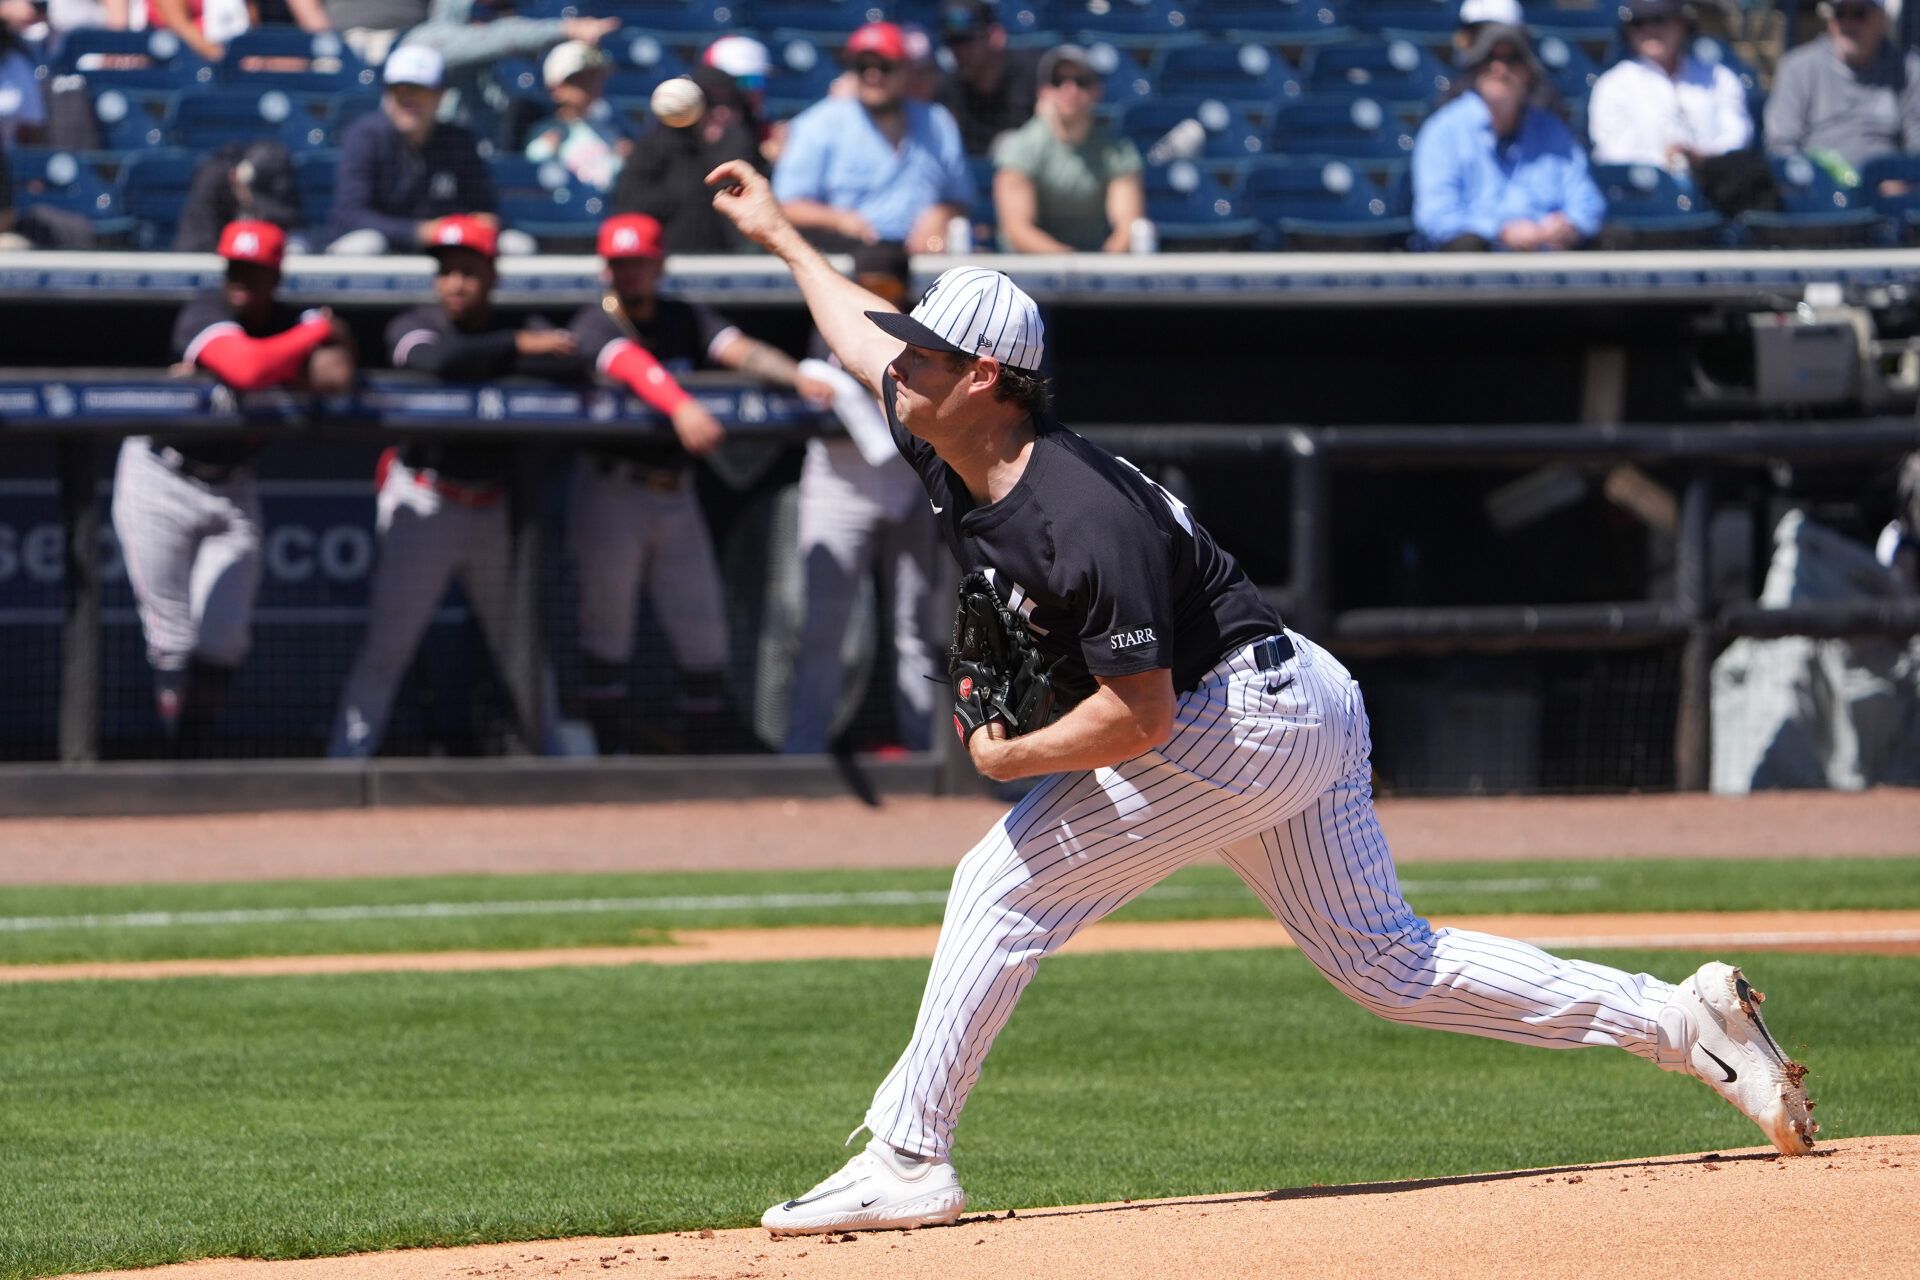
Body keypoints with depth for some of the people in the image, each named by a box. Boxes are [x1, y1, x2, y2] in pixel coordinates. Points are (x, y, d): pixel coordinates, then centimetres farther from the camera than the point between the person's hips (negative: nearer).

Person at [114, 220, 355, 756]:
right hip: (161, 483, -4)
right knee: (173, 641, -7)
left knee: (222, 642, -4)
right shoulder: (205, 313, -19)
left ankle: (195, 757, 11)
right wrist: (320, 329, -24)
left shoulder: (290, 324, -2)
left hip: (232, 490, 4)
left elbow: (337, 377, -23)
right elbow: (248, 369, -39)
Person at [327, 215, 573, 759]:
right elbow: (438, 361, -26)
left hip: (495, 507, 4)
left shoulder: (523, 328, 5)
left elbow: (565, 362, -16)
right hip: (424, 505, -4)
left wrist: (481, 365, -21)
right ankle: (344, 763, -4)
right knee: (386, 647, -6)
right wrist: (517, 347, -24)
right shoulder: (412, 327, -3)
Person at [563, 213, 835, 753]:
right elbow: (632, 364, -29)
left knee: (702, 623, 6)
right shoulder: (594, 325, -9)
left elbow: (738, 349, -10)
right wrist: (680, 405, -50)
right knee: (607, 619, -2)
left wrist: (797, 376, -30)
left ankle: (712, 740, 15)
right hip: (611, 490, -5)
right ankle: (614, 745, 4)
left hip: (676, 493, 5)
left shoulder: (684, 319, 7)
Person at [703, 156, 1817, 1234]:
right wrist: (781, 233, 31)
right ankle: (1681, 1022, 9)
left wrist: (1011, 760, -16)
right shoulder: (956, 454, 1)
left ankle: (907, 1160, -5)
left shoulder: (1083, 519, -27)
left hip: (1244, 719, -10)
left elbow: (1139, 716, -28)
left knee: (1008, 886, -9)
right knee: (1390, 966, 11)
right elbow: (864, 333, 22)